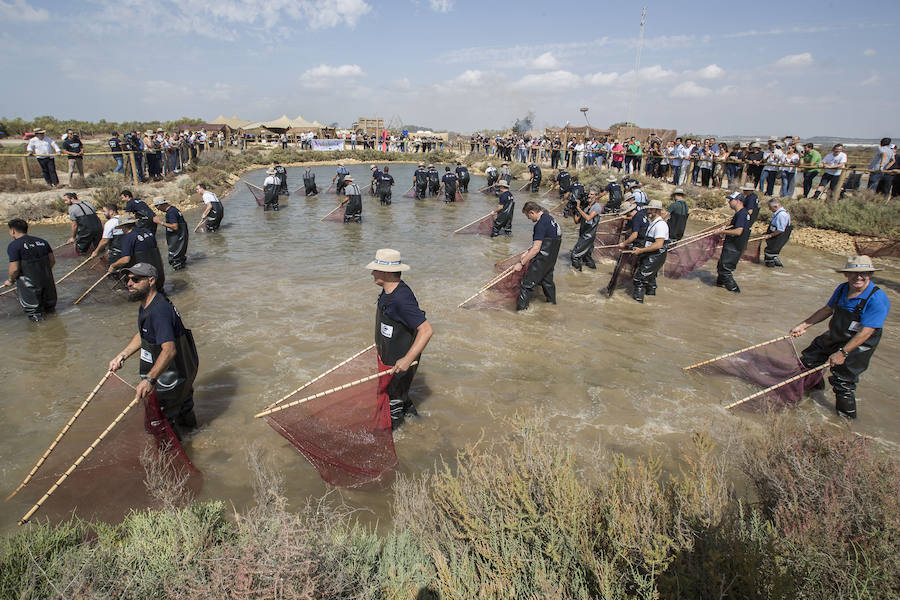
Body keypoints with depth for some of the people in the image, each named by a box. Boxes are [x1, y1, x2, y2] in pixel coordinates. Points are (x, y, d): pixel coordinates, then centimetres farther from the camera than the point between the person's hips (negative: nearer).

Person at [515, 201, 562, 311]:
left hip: (542, 259, -10)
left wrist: (521, 263, -21)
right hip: (551, 258, 10)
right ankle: (551, 300, 43)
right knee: (547, 279, 27)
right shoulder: (548, 217, 7)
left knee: (527, 283, -2)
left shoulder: (541, 224, -23)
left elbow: (536, 249, -25)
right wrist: (527, 252, 13)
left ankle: (521, 307, 4)